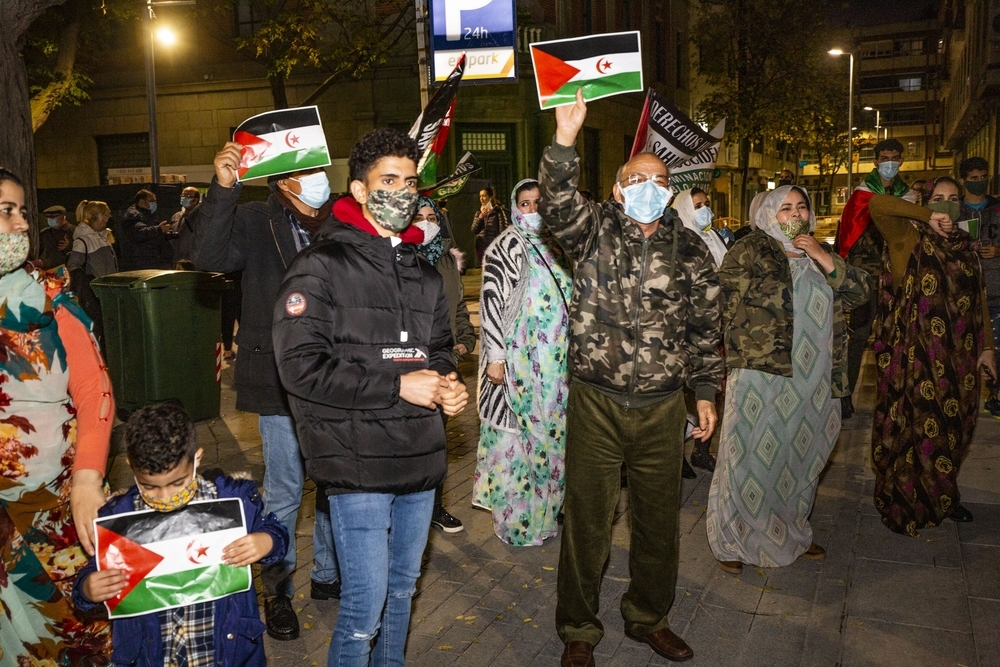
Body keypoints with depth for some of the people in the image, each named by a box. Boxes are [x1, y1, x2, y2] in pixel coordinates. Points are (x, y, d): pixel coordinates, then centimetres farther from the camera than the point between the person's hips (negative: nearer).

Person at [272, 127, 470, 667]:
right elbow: (300, 366, -17)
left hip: (419, 458, 7)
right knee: (366, 603, -3)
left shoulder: (423, 274, 14)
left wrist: (448, 384, 1)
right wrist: (398, 386, -17)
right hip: (357, 462, -7)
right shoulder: (322, 266, -9)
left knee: (402, 588, 20)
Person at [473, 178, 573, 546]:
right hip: (517, 357, -6)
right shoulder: (505, 247, -8)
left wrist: (569, 350, 17)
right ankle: (515, 518, 13)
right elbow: (490, 301, -14)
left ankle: (545, 509, 28)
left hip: (554, 360, 7)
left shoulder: (555, 246, 11)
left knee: (550, 432, 13)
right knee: (517, 432, 0)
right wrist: (495, 356, -18)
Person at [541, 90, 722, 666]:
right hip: (596, 403, -2)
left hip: (663, 408, 3)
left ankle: (650, 618, 37)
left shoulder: (692, 251, 6)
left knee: (660, 518, 15)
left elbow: (705, 328, 10)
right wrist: (565, 142, -34)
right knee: (587, 519, 6)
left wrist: (706, 392, 8)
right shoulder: (595, 230, 0)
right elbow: (558, 202, -21)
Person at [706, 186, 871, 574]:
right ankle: (732, 540, 15)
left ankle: (793, 533, 34)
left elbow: (861, 291, 4)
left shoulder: (820, 257, 14)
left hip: (812, 381, 6)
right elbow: (726, 306, -8)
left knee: (801, 457, 16)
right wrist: (739, 359, -12)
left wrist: (824, 259, -8)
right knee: (751, 457, 1)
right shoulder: (749, 252, -4)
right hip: (761, 378, -6)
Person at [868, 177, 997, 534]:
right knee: (915, 423, 1)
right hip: (917, 353, -5)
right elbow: (876, 205, -20)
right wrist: (929, 216, -15)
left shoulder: (965, 246, 13)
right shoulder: (908, 237, -4)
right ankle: (903, 503, 17)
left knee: (952, 424, 12)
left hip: (958, 354, 5)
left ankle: (942, 497, 31)